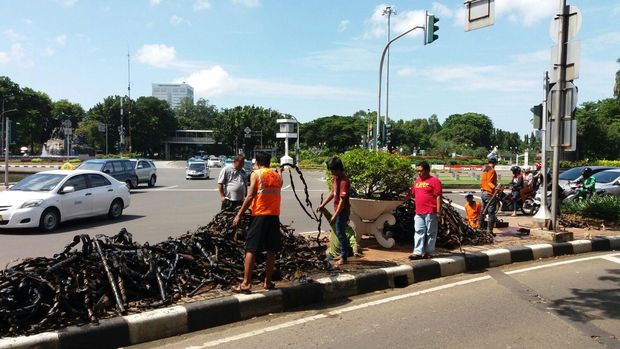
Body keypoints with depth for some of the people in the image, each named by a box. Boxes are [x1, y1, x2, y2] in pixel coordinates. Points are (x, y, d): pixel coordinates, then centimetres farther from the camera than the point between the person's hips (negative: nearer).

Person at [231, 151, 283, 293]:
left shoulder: (256, 174, -2)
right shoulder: (276, 175, 13)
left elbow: (250, 196, -11)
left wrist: (239, 215, -8)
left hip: (259, 215, -4)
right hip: (274, 216, 4)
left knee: (251, 250, -2)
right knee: (271, 250, 9)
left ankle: (246, 283, -5)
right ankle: (268, 281, 14)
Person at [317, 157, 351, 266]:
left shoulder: (344, 181, -23)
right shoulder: (335, 178, 5)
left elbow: (342, 200, -24)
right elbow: (332, 193, 16)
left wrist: (335, 215, -24)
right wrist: (323, 204, 10)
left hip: (342, 211, -9)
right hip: (337, 209, 9)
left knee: (340, 233, -5)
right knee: (339, 232, 16)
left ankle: (344, 258, 3)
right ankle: (344, 252, 29)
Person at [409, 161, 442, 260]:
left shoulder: (434, 181, -5)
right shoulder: (417, 180, 16)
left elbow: (438, 196, -9)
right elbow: (412, 194, 27)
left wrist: (438, 211, -13)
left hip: (430, 212, -6)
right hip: (419, 212, 7)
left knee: (430, 232, 3)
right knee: (419, 232, 4)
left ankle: (429, 252, 12)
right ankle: (418, 252, 4)